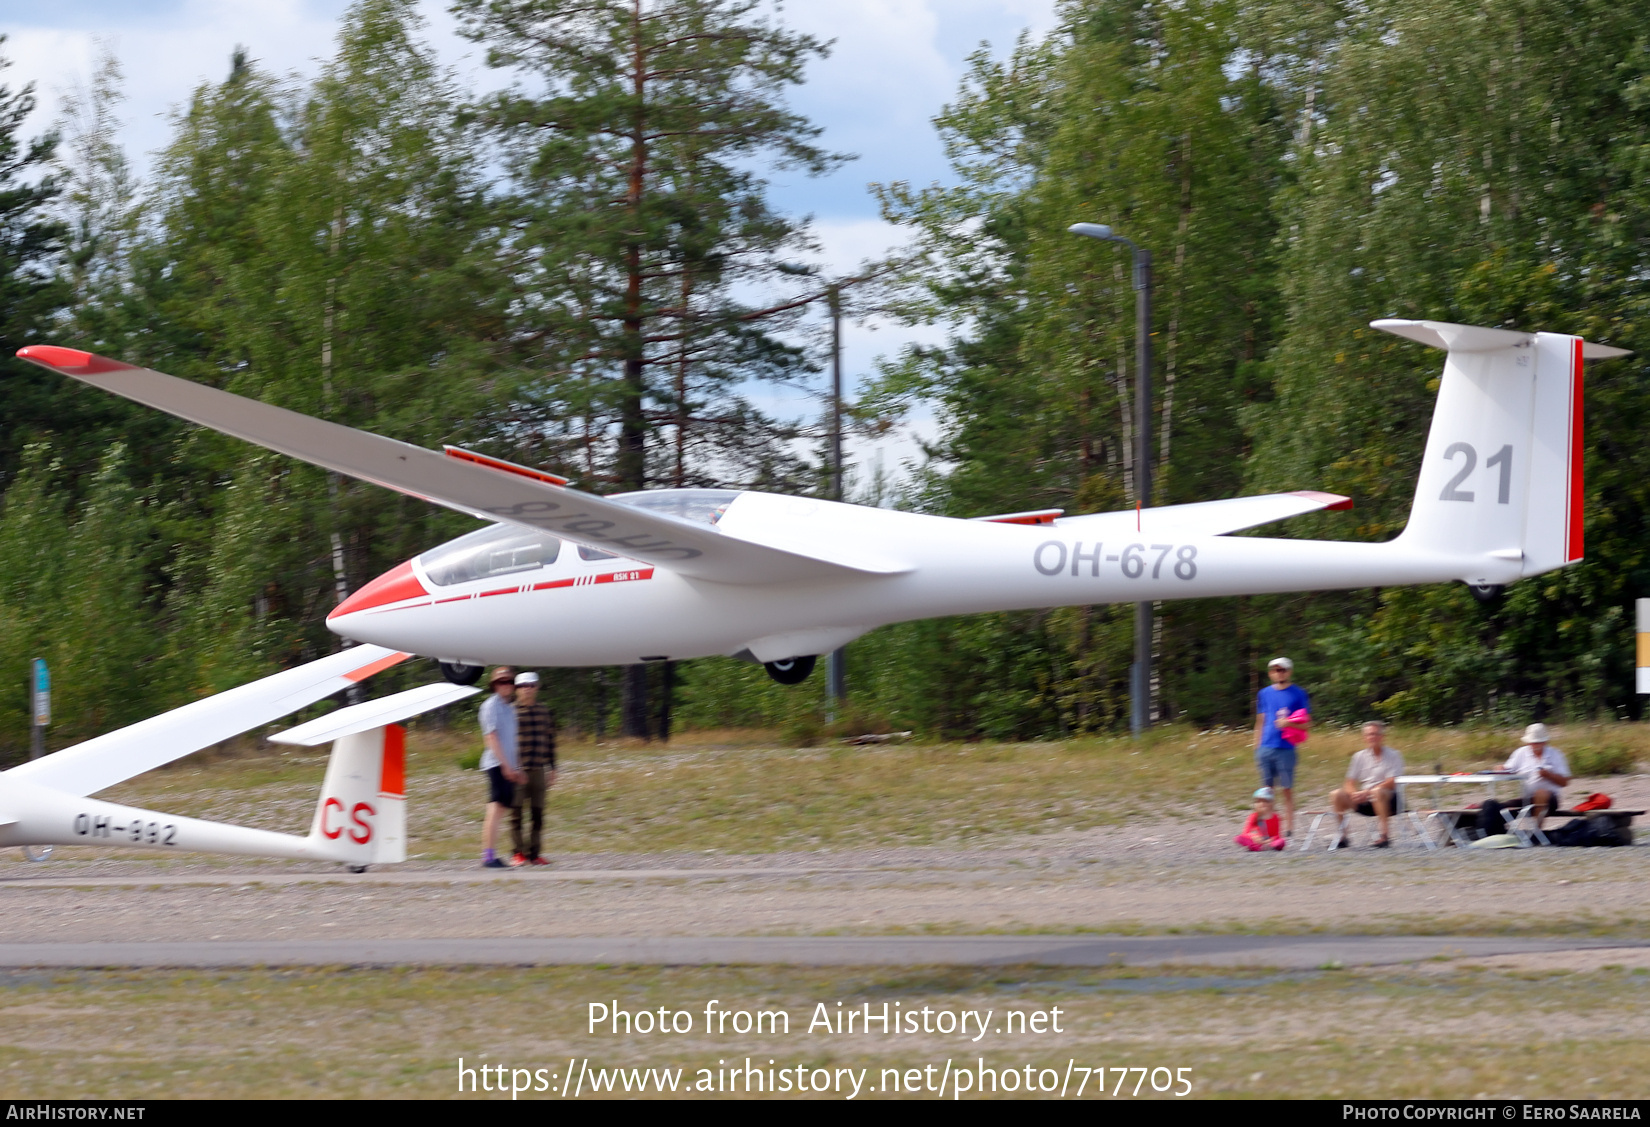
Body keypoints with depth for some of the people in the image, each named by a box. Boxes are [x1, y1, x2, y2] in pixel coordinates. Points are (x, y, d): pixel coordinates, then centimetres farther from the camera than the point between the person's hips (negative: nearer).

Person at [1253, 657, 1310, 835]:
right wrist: (1256, 748, 14)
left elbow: (1306, 724, 2)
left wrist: (1288, 723, -16)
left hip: (1286, 748, -3)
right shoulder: (1265, 694, 14)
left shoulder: (1298, 694, 3)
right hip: (1265, 747, 3)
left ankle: (1288, 828, 2)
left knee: (1286, 790, -2)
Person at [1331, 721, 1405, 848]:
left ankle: (1385, 835, -34)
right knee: (1337, 795, -15)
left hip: (1388, 800, -5)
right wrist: (1354, 794, -17)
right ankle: (1342, 836, -11)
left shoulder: (1393, 755, -4)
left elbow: (1391, 783, -15)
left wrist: (1367, 792, -25)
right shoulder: (1360, 756, 9)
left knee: (1378, 792, -38)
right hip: (1365, 802, 5)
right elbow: (1350, 784, 7)